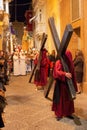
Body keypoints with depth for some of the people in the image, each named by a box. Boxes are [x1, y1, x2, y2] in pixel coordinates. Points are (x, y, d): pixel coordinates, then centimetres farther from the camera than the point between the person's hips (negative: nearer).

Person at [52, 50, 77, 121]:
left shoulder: (70, 63, 6)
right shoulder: (59, 62, -10)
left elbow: (73, 74, 11)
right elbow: (57, 72, -25)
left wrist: (74, 85, 6)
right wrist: (65, 74, -42)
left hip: (68, 84, 5)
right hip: (61, 84, -5)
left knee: (69, 99, 10)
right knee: (60, 99, 2)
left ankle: (68, 113, 23)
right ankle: (59, 114, 14)